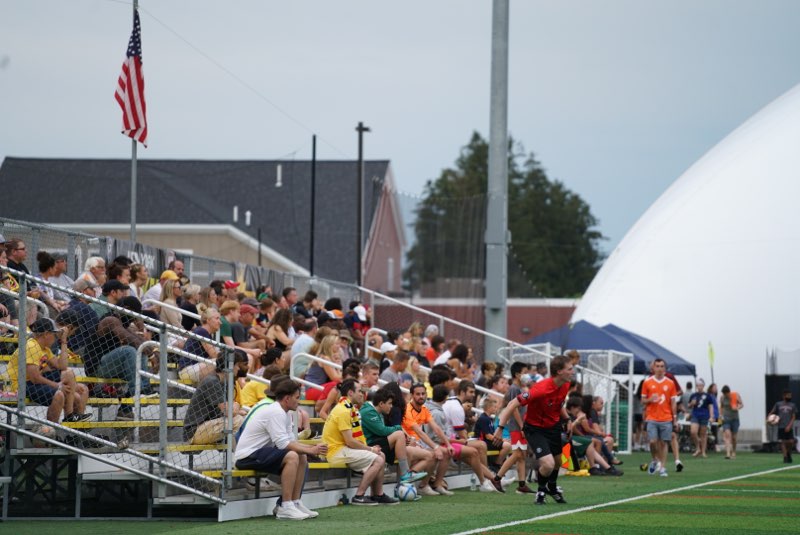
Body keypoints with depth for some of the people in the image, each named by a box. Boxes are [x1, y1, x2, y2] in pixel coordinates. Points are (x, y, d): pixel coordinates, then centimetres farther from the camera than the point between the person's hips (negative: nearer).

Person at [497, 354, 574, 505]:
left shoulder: (565, 386, -10)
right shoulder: (541, 389, -34)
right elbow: (513, 405, -29)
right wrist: (500, 428, -29)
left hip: (553, 425, 7)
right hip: (535, 429, -7)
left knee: (557, 460, 21)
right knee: (548, 464, -20)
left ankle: (552, 487, 52)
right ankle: (541, 490, 12)